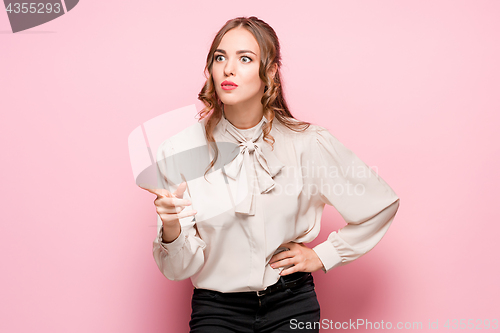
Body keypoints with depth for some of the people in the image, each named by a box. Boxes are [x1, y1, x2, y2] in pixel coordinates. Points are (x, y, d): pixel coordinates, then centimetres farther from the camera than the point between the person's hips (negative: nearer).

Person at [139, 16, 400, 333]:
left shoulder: (307, 143, -5)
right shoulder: (179, 152, -6)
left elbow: (383, 203, 8)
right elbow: (179, 269, -3)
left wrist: (322, 255, 5)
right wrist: (171, 230, -24)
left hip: (291, 305, 2)